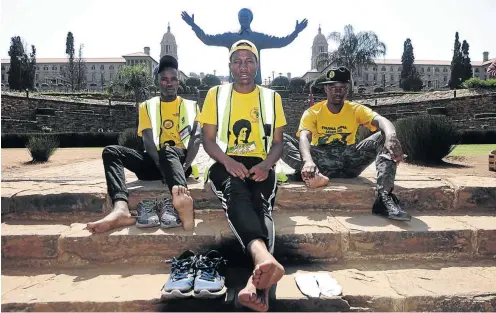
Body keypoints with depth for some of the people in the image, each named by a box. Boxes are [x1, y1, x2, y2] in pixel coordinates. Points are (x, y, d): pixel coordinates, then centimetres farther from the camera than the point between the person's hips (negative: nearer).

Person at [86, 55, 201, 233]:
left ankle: (182, 199, -72)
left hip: (180, 159, -3)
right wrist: (164, 167, -19)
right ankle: (121, 209, -47)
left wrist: (184, 167, -23)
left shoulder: (190, 106, 14)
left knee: (167, 152, -38)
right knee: (111, 152, -20)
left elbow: (196, 138, -4)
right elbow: (148, 140, 1)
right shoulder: (147, 106, 17)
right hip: (154, 162, 3)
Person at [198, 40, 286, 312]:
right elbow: (208, 139, 7)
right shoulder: (216, 95, 12)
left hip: (260, 165, 2)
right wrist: (228, 162, -15)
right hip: (225, 164, -1)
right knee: (236, 193, -38)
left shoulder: (271, 98, 15)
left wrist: (266, 164, -10)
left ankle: (257, 280, -53)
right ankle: (263, 256, -64)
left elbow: (278, 142, 13)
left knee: (261, 204, -33)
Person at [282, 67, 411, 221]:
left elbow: (381, 120, -17)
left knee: (385, 137, -19)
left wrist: (391, 135, -42)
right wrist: (308, 160, -43)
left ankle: (384, 197, -33)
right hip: (320, 160, -1)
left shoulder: (356, 109, 3)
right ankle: (313, 174, -45)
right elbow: (304, 138, -20)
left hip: (349, 161, 2)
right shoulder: (312, 112, -1)